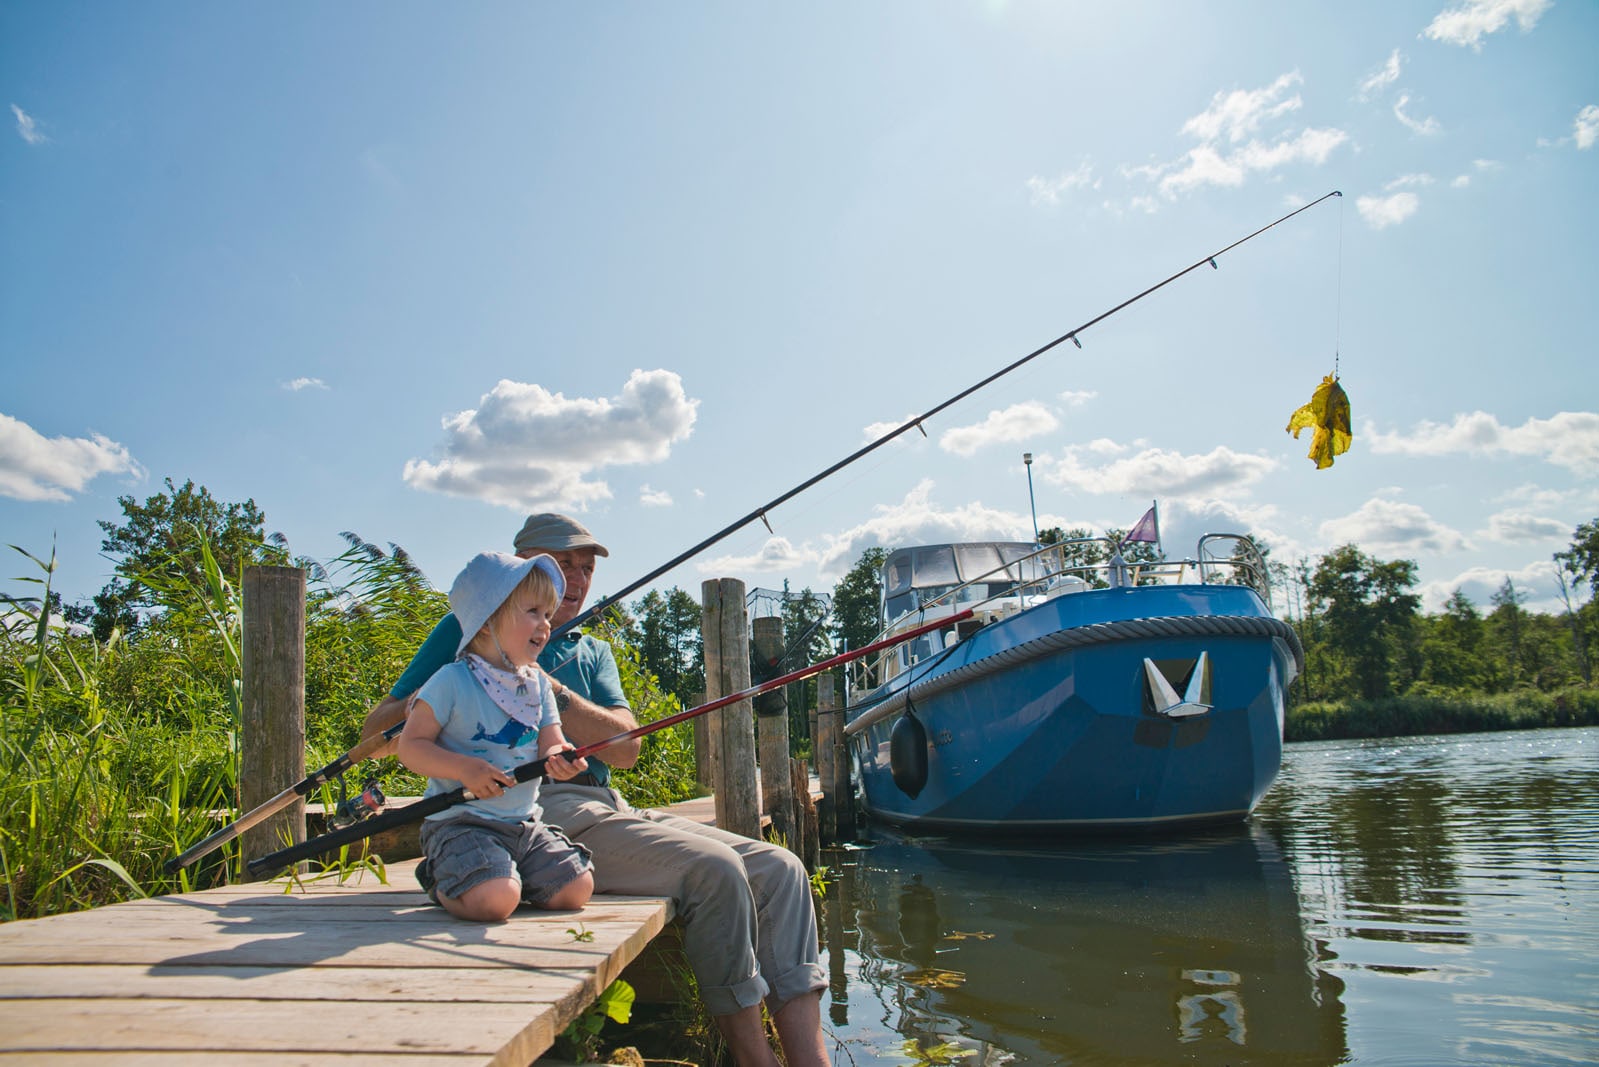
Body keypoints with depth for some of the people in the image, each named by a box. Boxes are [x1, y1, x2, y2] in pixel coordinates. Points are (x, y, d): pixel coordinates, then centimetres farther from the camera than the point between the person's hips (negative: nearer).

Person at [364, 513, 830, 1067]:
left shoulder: (593, 652, 23)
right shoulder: (469, 631, 10)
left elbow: (625, 748, 5)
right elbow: (376, 729, 8)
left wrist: (549, 689, -8)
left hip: (609, 810, 7)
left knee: (777, 870, -10)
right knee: (713, 869, -27)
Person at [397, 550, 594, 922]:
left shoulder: (538, 684, 9)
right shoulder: (452, 681, -11)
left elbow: (549, 745, 5)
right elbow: (410, 745, -10)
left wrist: (560, 758, -20)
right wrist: (464, 768, -25)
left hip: (525, 822, 6)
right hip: (462, 821, -6)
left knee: (577, 888, -5)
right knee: (495, 899, -27)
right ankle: (440, 881, 6)